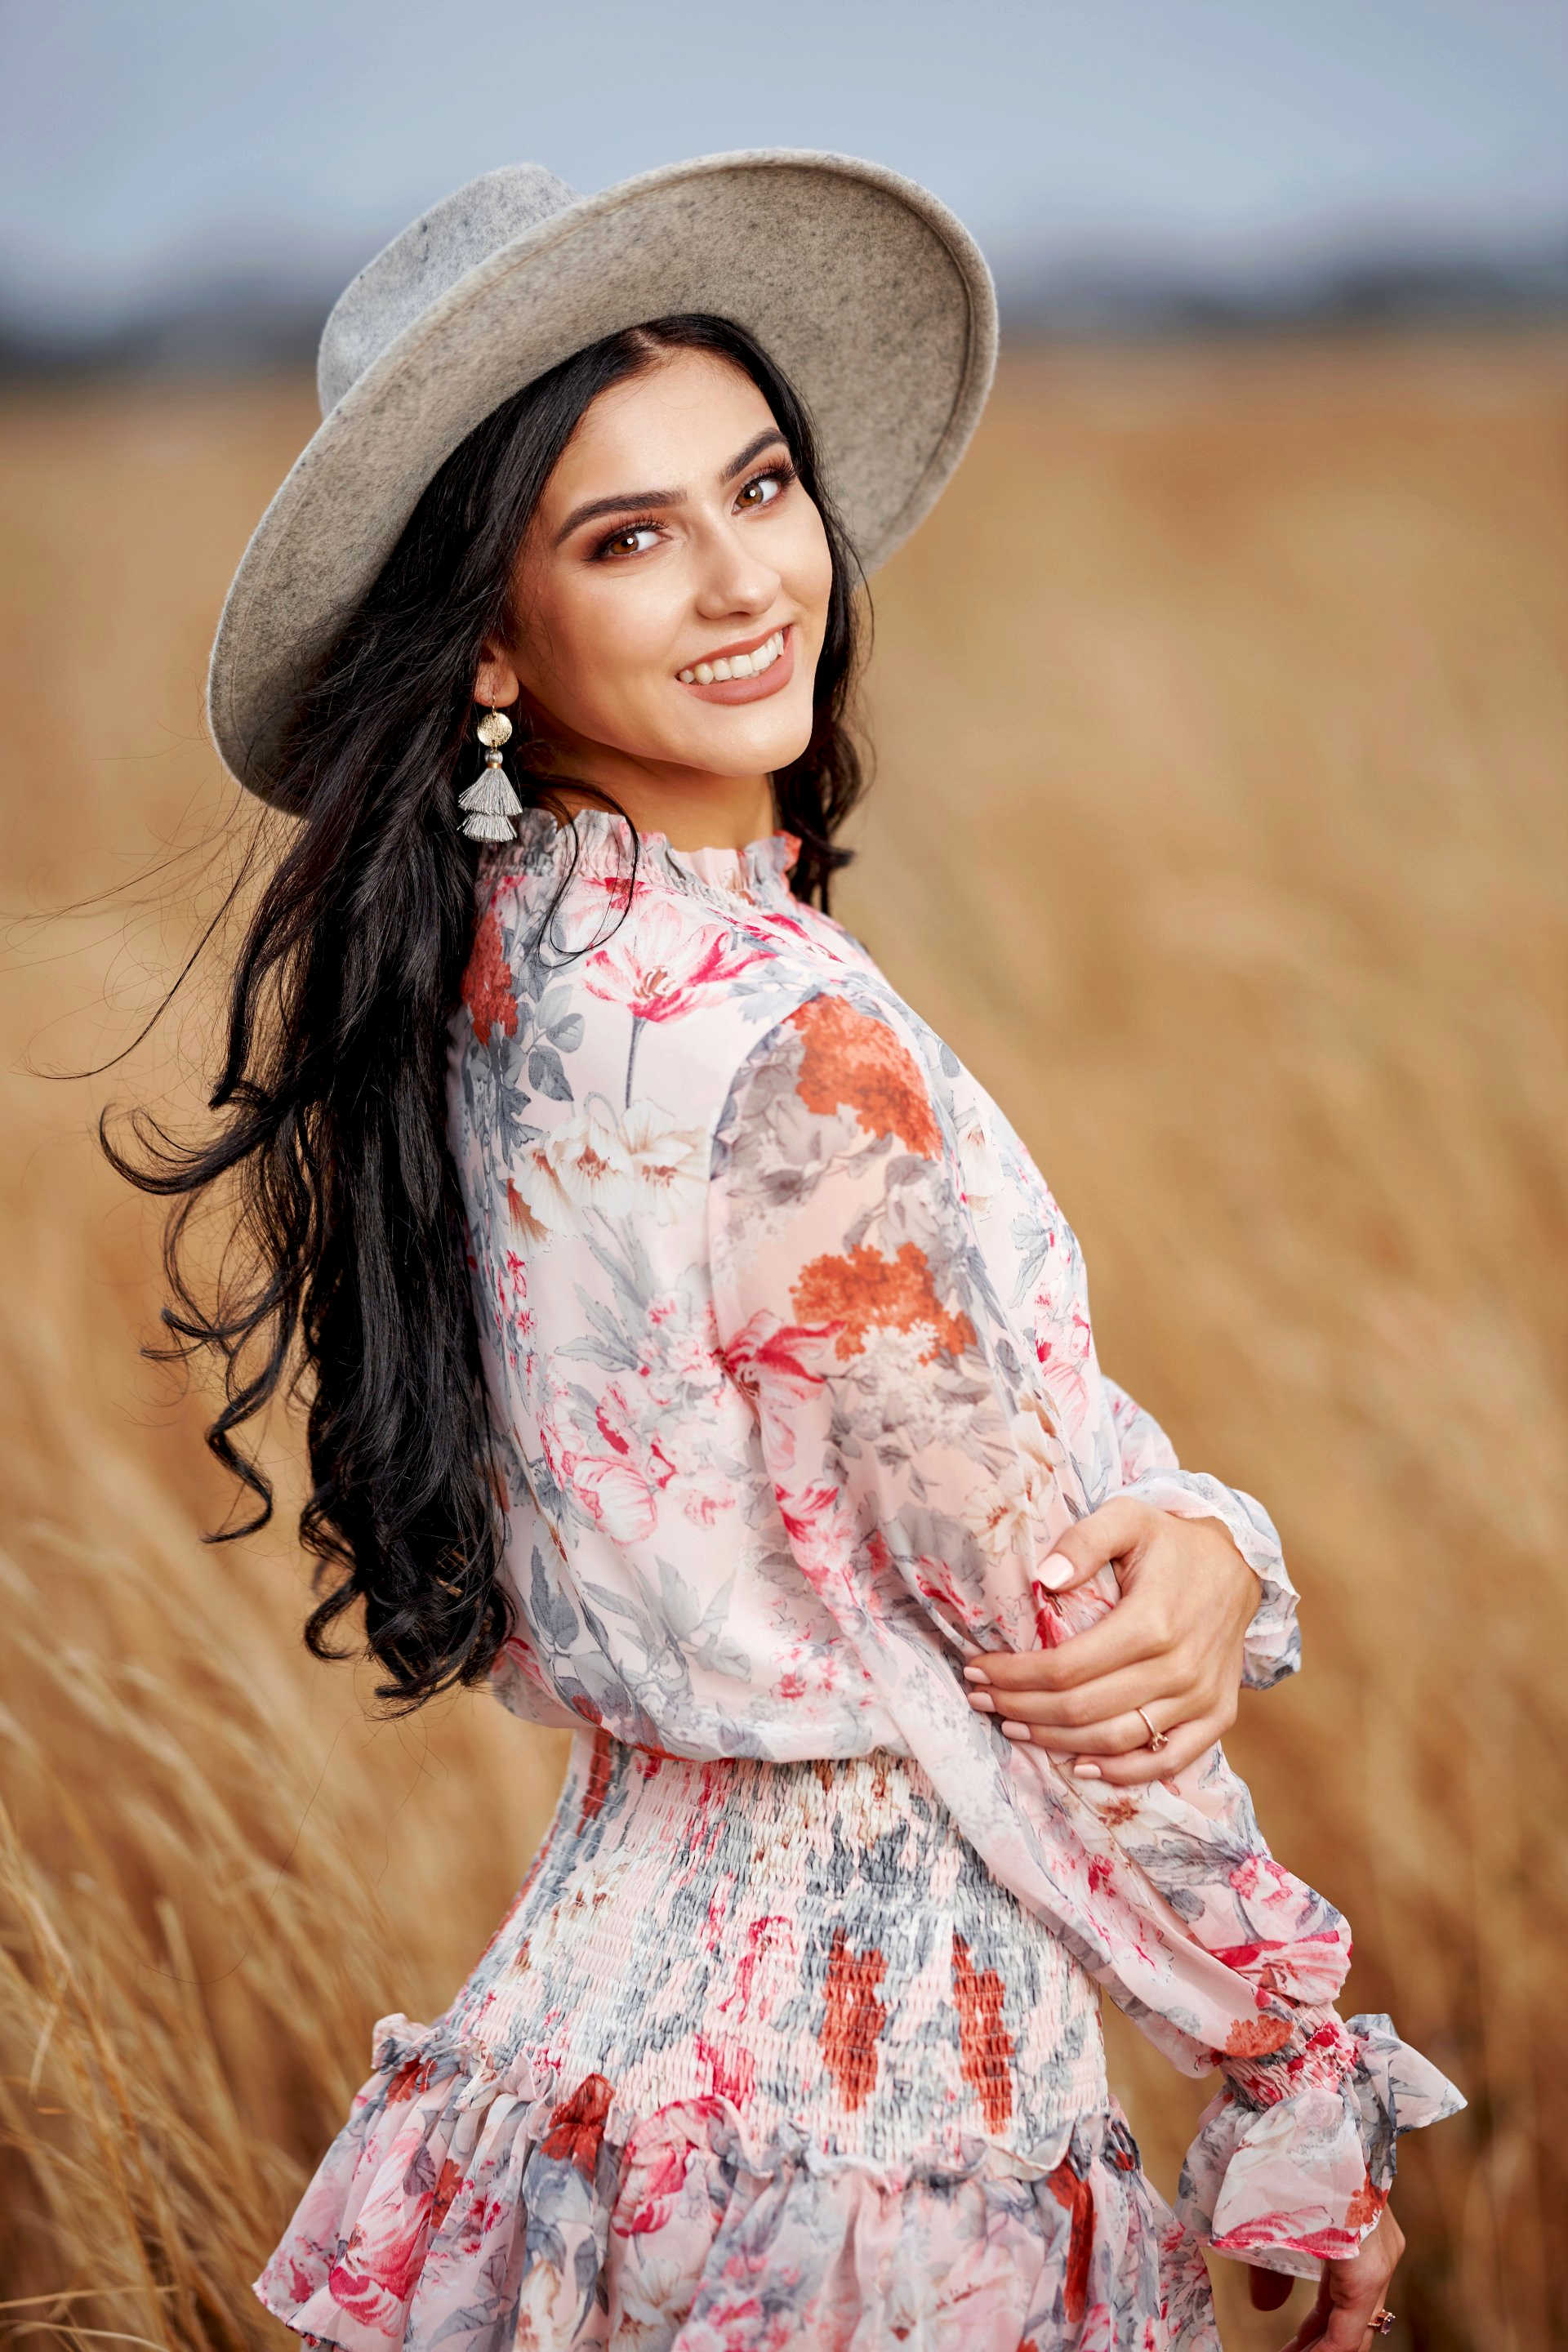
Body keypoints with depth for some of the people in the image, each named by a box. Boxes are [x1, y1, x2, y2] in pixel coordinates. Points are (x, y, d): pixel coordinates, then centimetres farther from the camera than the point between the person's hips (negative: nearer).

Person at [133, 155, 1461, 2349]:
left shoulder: (493, 985, 1)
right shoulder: (797, 1051, -25)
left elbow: (1036, 1428, 3)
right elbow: (1062, 1670, -18)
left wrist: (1211, 1552, -17)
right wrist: (1312, 2097, -7)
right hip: (864, 2103, -8)